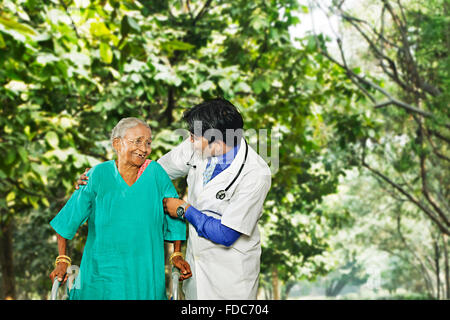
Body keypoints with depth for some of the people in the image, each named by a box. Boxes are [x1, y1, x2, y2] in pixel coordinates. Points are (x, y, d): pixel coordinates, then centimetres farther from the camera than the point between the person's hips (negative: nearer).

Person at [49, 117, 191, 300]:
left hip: (145, 276, 1)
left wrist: (177, 255, 4)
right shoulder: (98, 175, -8)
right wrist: (62, 260, -2)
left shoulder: (155, 172, -5)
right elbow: (69, 219, 0)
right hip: (101, 273, -1)